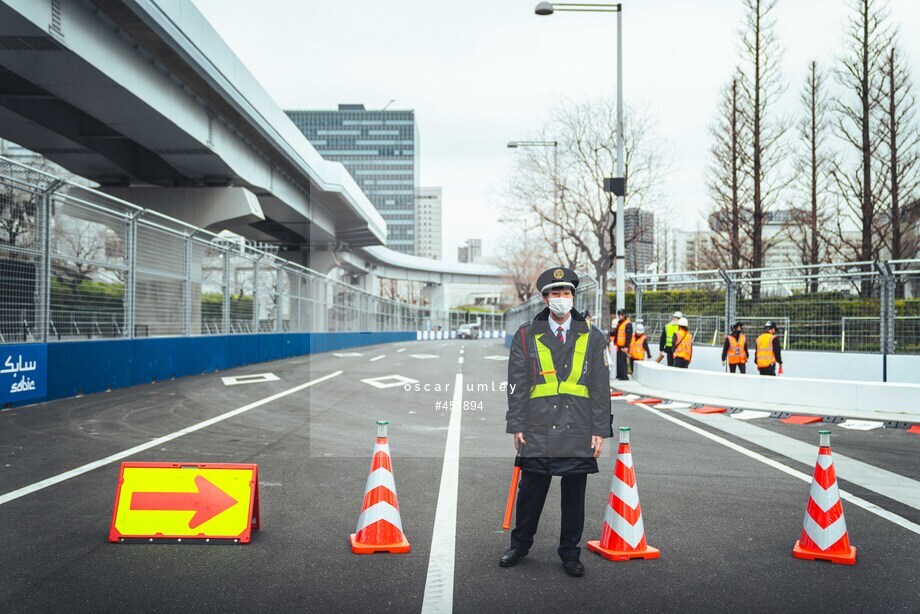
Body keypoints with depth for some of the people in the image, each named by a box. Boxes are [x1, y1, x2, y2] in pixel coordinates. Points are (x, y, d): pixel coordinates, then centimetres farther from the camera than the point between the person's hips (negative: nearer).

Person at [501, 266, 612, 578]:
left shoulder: (593, 337, 5)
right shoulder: (526, 336, 4)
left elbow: (601, 388, 5)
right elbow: (517, 385, 4)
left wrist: (600, 431, 0)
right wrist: (516, 426, -1)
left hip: (578, 432, 1)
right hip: (537, 431, 0)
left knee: (574, 495, 10)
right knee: (530, 490, 8)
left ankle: (570, 553, 26)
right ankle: (520, 545, 28)